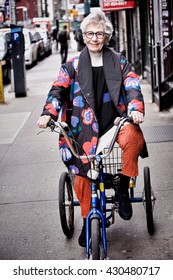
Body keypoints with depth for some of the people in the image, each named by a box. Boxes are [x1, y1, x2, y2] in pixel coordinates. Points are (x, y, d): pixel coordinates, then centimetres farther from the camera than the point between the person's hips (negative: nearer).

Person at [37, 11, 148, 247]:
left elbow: (132, 87, -1)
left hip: (115, 122, -1)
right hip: (85, 128, 1)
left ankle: (123, 190, -14)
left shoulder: (119, 63, 9)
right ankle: (88, 221, 21)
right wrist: (48, 113, -18)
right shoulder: (73, 66, 9)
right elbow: (58, 90, 1)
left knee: (133, 137, -34)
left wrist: (136, 109, -22)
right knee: (81, 176, -5)